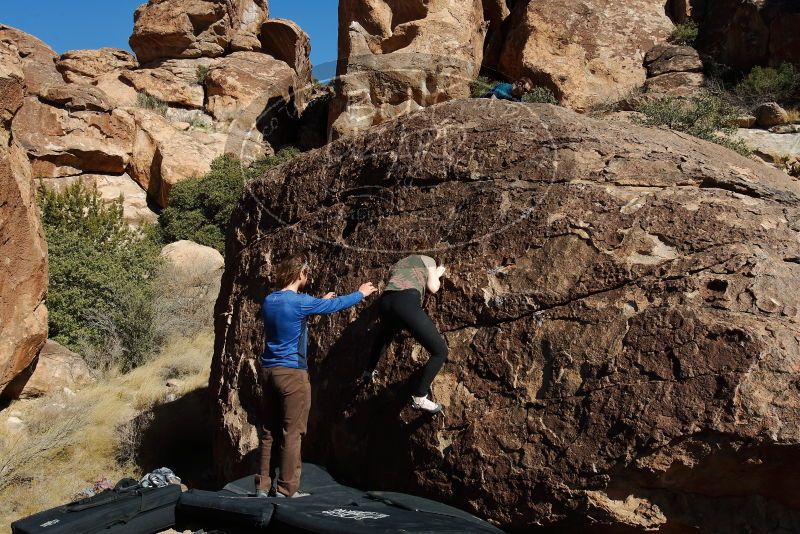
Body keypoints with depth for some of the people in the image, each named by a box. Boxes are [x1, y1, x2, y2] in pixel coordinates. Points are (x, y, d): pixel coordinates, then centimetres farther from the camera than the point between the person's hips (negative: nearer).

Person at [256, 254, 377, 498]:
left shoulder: (269, 301, 8)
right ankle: (286, 490, 6)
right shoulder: (300, 302, -13)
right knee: (292, 434, 1)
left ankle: (263, 486, 17)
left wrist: (321, 302, 35)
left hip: (268, 371, 7)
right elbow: (335, 305, 0)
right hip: (292, 373, -7)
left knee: (269, 432, 12)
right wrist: (361, 294, 17)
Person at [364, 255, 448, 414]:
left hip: (384, 303, 7)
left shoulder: (396, 266, 39)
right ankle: (419, 398, 5)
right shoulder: (427, 260, 24)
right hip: (406, 304, -7)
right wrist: (437, 275, 36)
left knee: (384, 335, 44)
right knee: (440, 351, 5)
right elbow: (433, 288, 14)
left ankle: (369, 372, 54)